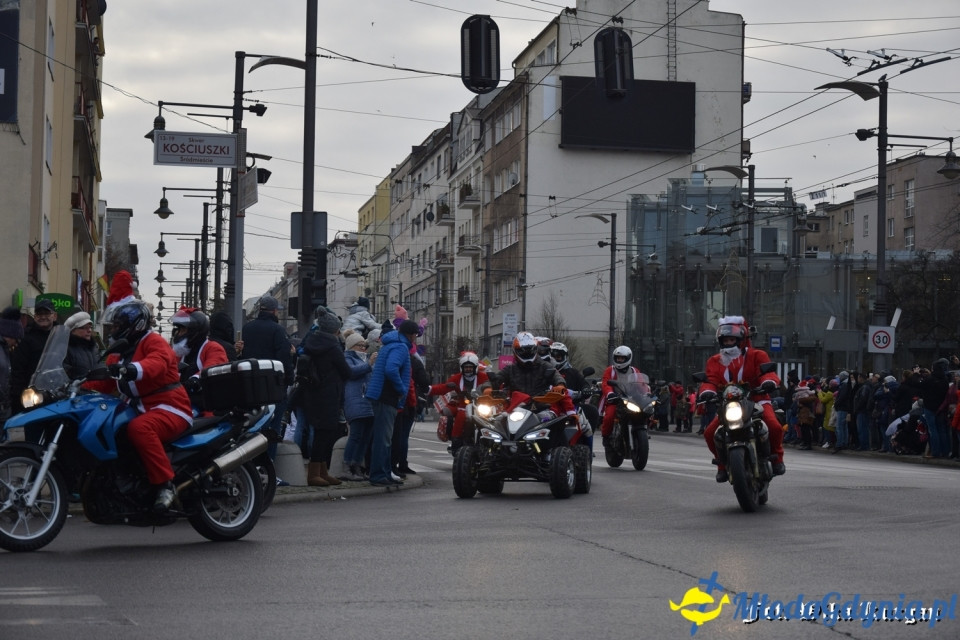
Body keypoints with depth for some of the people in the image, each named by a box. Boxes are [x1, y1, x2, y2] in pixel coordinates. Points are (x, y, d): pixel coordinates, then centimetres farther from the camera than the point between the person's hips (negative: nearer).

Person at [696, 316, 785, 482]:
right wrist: (707, 391, -27)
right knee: (710, 433, -19)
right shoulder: (715, 362, 11)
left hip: (757, 401, -3)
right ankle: (722, 463, 6)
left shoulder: (756, 356, 2)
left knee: (775, 427, -30)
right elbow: (711, 380, -2)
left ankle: (777, 457, 1)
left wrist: (769, 381, -37)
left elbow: (767, 372, -12)